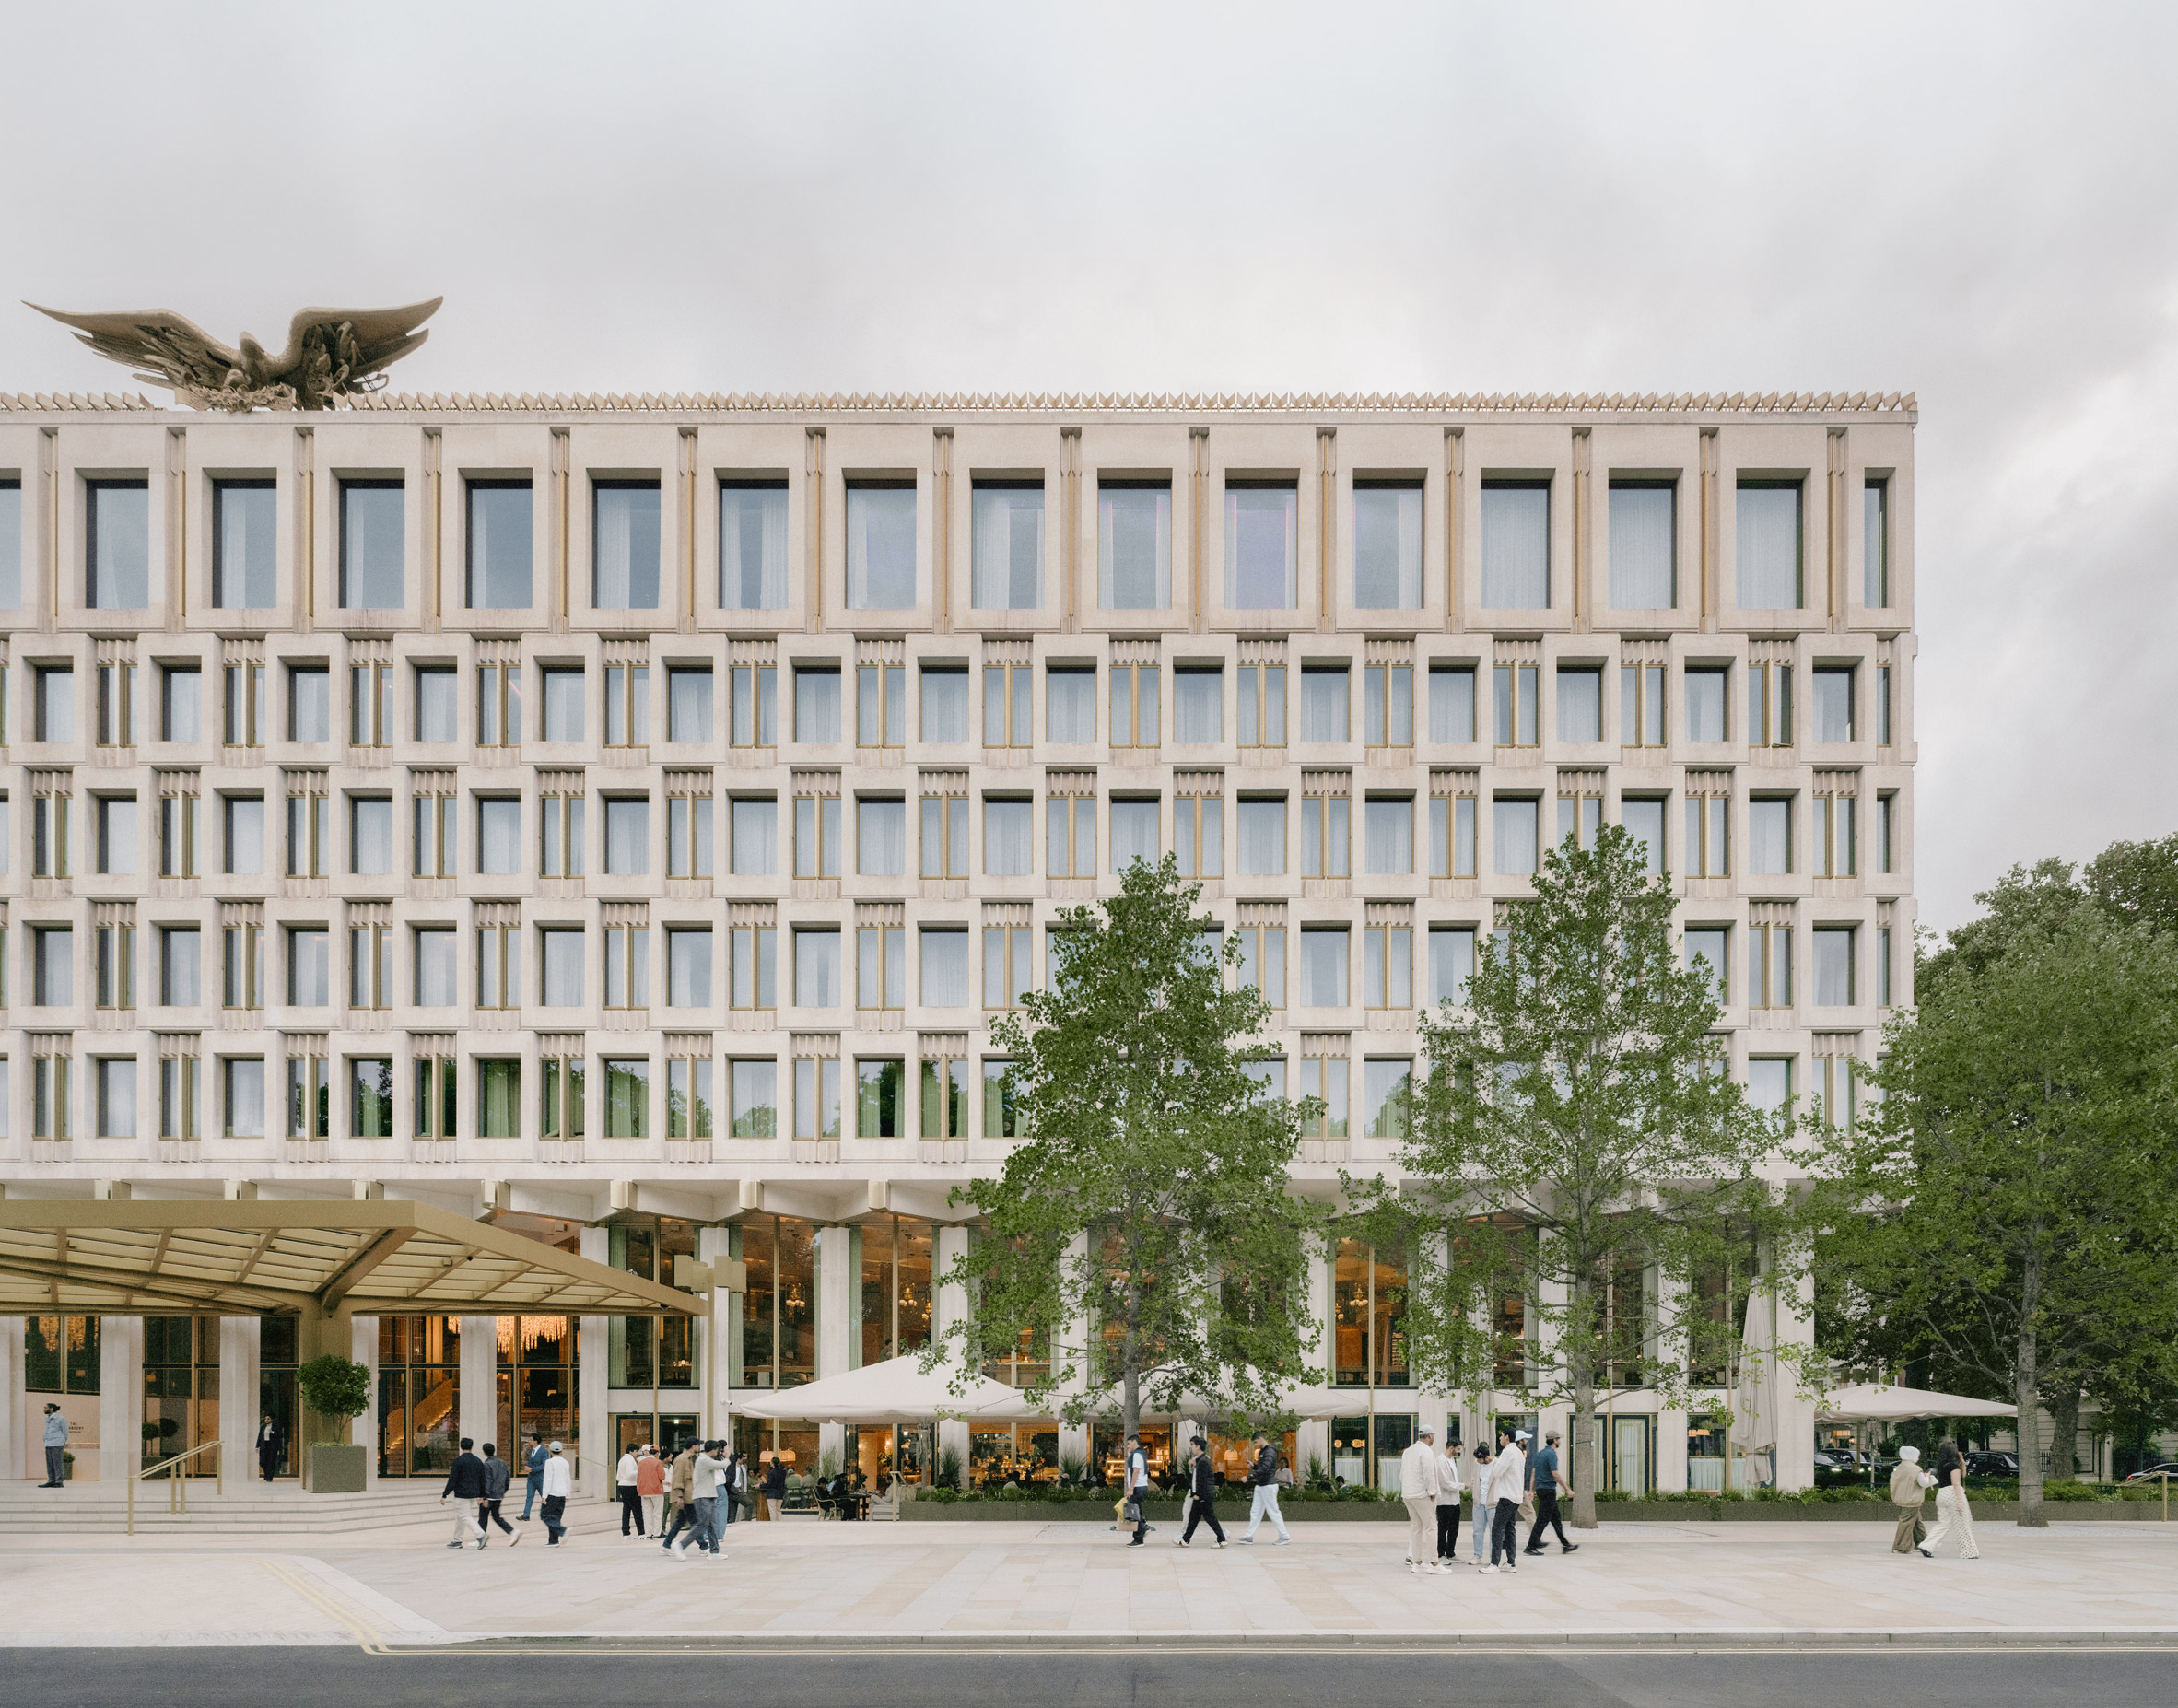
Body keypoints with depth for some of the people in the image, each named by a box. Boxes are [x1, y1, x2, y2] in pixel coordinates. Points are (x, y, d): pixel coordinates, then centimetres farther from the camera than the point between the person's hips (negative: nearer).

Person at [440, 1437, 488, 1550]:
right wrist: (481, 1495, 23)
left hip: (461, 1494, -7)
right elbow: (482, 1480, 13)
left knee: (465, 1517, -8)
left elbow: (452, 1480, -14)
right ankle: (457, 1540, 21)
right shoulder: (478, 1461, 8)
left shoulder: (458, 1461, -11)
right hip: (474, 1494, 7)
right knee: (460, 1516, 18)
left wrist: (444, 1495, -9)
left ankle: (480, 1534, -25)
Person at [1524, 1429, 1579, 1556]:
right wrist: (1567, 1489, -14)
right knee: (1543, 1519, -7)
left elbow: (1533, 1473, 14)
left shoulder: (1539, 1454, 14)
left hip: (1540, 1489, 9)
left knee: (1556, 1518, 15)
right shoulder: (1551, 1454, -14)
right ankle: (1531, 1546, -8)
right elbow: (1555, 1474, -20)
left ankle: (1566, 1545, 21)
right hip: (1549, 1489, -9)